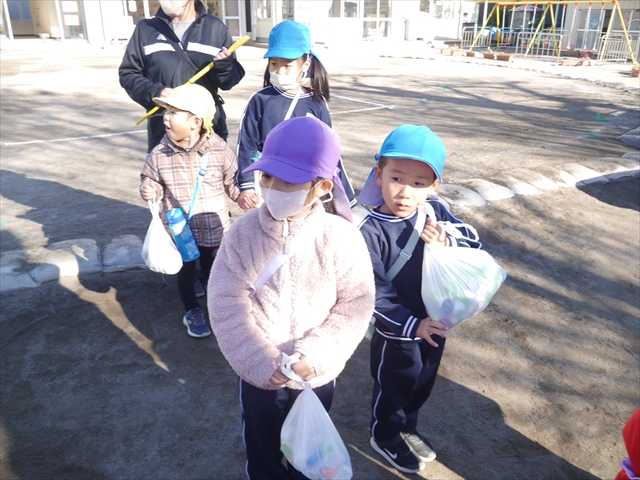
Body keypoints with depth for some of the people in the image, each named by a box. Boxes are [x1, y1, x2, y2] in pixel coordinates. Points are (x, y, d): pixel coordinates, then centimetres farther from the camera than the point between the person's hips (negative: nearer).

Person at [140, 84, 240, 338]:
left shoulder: (219, 150, -15)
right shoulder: (160, 154, -12)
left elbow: (232, 180, -4)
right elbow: (151, 180, 1)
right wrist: (149, 190, -21)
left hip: (213, 225, -1)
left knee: (212, 269, 17)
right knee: (185, 271, 16)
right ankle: (192, 311, 39)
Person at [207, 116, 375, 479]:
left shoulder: (341, 237, -20)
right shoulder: (245, 231, -16)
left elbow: (357, 303, -15)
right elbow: (226, 302, -17)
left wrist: (318, 355, -23)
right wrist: (258, 360, -23)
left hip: (316, 375, 0)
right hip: (258, 374, 1)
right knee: (262, 447, 26)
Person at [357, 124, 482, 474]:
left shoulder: (436, 214, -10)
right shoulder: (371, 232, -28)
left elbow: (475, 248, -6)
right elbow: (373, 292, -26)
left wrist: (448, 244, -26)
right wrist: (411, 325, -25)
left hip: (434, 324, 6)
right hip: (396, 334, -6)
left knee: (422, 385, 27)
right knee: (393, 389, 19)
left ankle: (407, 428, 54)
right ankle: (385, 437, 47)